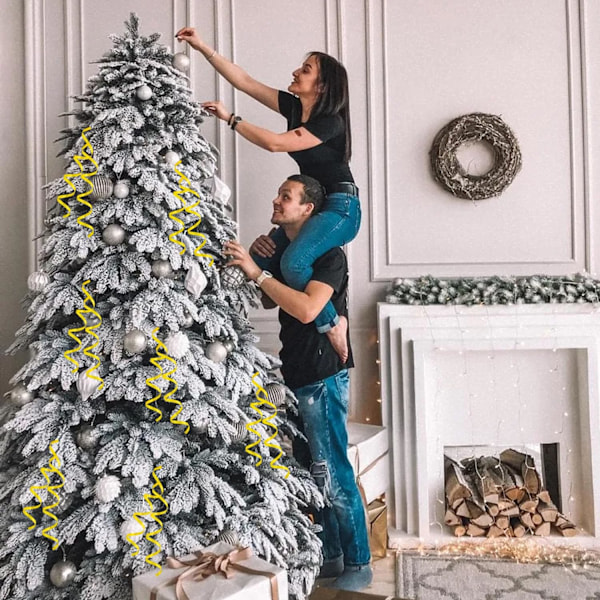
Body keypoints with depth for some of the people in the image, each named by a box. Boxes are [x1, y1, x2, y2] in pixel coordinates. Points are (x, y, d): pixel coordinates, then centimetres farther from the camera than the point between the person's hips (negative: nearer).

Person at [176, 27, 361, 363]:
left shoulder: (330, 122, -16)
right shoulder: (294, 107, 7)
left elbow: (274, 143, -24)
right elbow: (244, 81, 6)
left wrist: (230, 118, -14)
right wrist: (204, 48, 2)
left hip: (341, 208, -9)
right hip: (314, 206, 9)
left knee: (293, 262, -31)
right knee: (260, 258, 1)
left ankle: (331, 322, -11)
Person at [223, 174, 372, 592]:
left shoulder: (328, 255, -14)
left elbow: (307, 309, -28)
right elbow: (269, 302, 20)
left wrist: (257, 272, -24)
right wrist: (259, 259, 8)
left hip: (322, 379, -9)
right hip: (297, 376, 9)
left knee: (334, 475, -1)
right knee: (313, 475, 16)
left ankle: (359, 565, 14)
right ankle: (331, 557, 30)